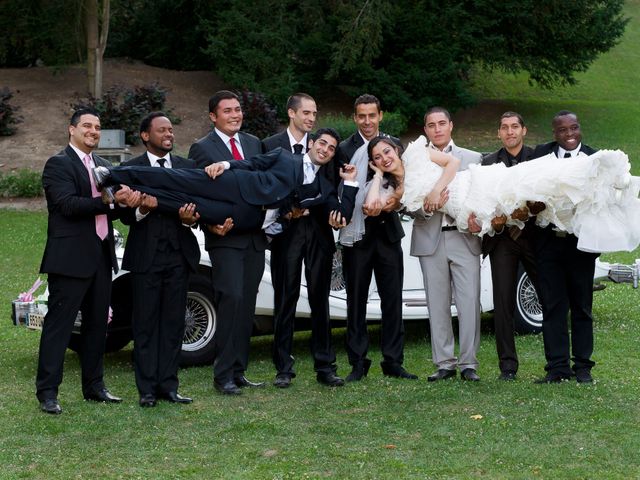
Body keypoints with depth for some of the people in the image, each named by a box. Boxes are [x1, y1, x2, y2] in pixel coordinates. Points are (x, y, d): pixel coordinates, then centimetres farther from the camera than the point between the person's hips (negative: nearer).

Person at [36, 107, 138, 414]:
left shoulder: (102, 166, 18)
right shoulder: (59, 164, -7)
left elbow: (109, 210, 14)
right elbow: (69, 205, -20)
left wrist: (125, 201, -9)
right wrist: (111, 201, -26)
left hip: (101, 257, 8)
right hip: (71, 258, -8)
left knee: (97, 324, 13)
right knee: (59, 325, -5)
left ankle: (94, 386, 22)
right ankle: (47, 393, -3)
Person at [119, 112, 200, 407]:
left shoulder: (187, 167, 11)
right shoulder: (131, 169, 1)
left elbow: (198, 206, 9)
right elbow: (126, 216, -3)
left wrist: (189, 218, -13)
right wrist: (142, 209, -23)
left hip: (179, 254, 3)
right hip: (146, 256, -3)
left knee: (173, 322, 5)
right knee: (145, 324, 1)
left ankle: (168, 385, 11)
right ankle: (147, 389, 5)